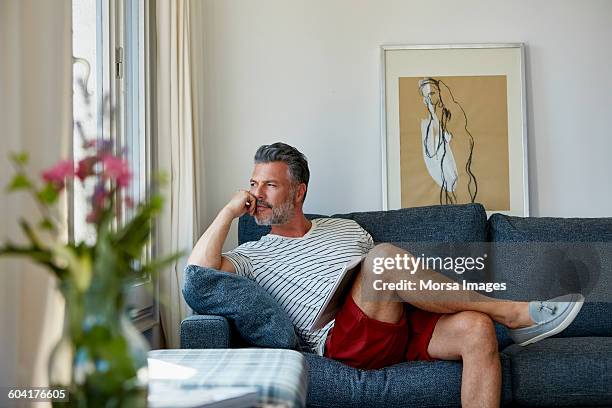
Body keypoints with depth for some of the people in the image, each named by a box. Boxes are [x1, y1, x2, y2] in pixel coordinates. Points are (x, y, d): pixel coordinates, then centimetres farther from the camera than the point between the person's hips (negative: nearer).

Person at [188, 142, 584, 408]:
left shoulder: (346, 228, 26)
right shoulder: (254, 255, 13)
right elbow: (200, 270, -6)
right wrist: (230, 211, -1)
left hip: (400, 323, 5)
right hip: (346, 338, -5)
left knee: (477, 329, -25)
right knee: (383, 253, -30)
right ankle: (510, 313, -20)